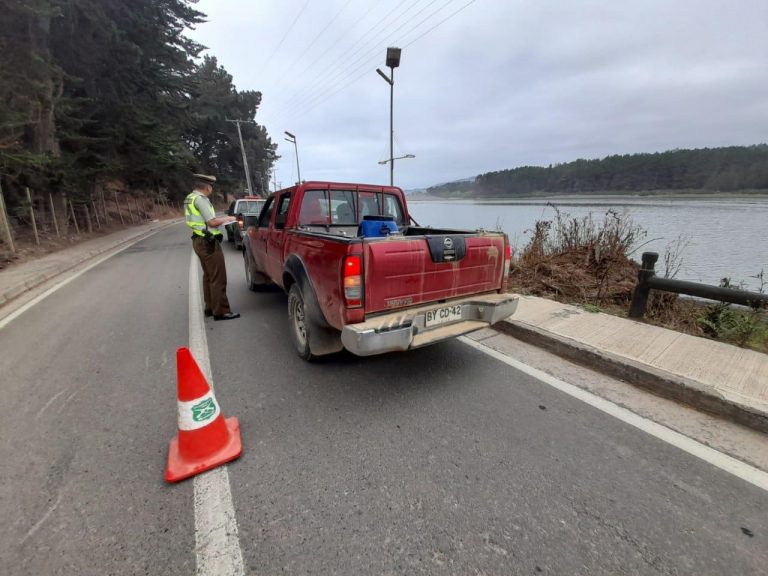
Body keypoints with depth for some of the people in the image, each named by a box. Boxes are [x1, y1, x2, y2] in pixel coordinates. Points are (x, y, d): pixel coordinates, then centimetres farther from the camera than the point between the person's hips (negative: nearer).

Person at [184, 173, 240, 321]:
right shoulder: (200, 199, -16)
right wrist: (226, 219, -3)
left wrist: (221, 220, 12)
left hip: (199, 240, 11)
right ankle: (220, 311, -4)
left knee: (208, 276, 17)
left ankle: (210, 307, 24)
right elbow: (212, 222, -19)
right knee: (218, 278, -7)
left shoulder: (190, 198, 15)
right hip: (208, 242, -11)